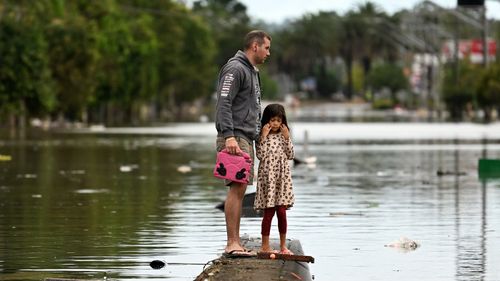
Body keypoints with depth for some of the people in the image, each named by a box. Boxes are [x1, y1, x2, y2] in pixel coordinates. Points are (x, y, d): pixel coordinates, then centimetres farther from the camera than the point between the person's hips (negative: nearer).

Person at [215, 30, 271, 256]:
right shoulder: (235, 69, -10)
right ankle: (232, 243, -18)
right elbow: (223, 104, -19)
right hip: (235, 138, -10)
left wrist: (259, 134, 24)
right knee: (237, 187, -15)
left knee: (240, 189, 8)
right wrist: (229, 136, -28)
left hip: (246, 139, 10)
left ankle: (235, 243, 9)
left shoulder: (252, 72, 23)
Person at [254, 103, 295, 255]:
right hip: (267, 176, -3)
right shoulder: (262, 137, -1)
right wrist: (264, 137, -15)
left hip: (282, 177, 3)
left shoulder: (283, 136, 10)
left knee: (282, 212, 1)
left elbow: (290, 155, 3)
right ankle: (265, 245, 3)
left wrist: (287, 137, -5)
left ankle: (283, 245, 10)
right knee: (269, 212, -2)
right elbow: (260, 155, -12)